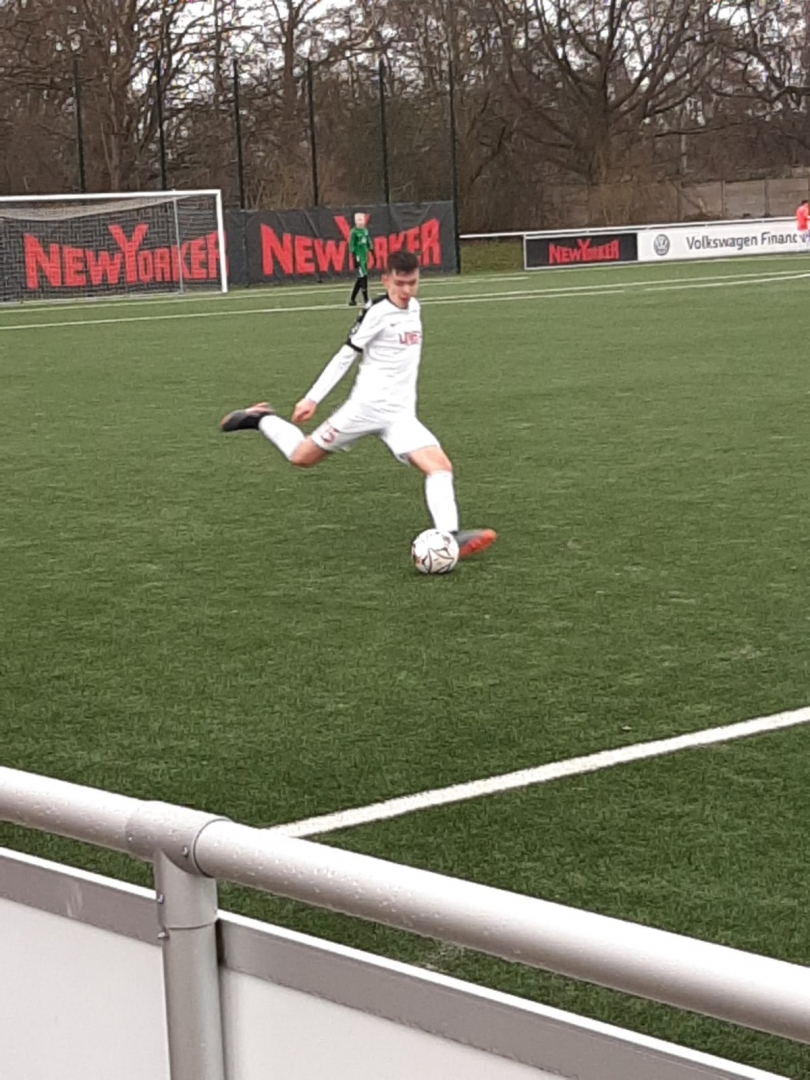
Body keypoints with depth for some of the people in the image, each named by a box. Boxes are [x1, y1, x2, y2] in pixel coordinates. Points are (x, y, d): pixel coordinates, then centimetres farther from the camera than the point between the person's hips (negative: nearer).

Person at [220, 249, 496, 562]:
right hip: (367, 406, -6)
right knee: (302, 457, 3)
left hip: (401, 414, 6)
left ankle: (450, 537, -24)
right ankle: (261, 419, 28)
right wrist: (312, 399, -13)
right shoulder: (377, 313, -12)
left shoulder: (414, 308, 10)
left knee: (440, 465, -15)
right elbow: (345, 355, -10)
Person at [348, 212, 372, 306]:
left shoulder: (366, 231, 11)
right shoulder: (354, 232, -10)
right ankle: (366, 301, -9)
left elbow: (368, 243, 19)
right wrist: (354, 258, -16)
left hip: (365, 256, 8)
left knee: (360, 279, 11)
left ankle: (352, 300, 20)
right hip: (358, 257, -8)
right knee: (363, 277, -11)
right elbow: (351, 246, -11)